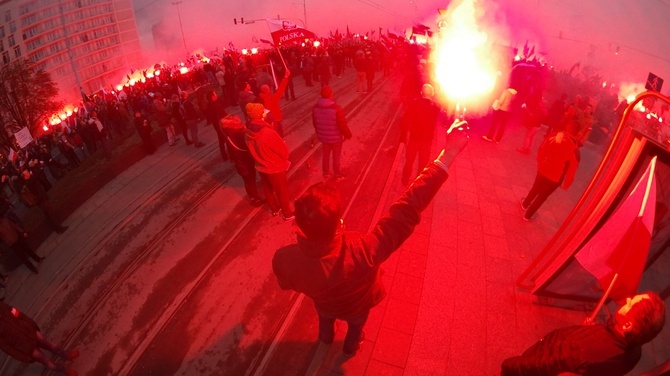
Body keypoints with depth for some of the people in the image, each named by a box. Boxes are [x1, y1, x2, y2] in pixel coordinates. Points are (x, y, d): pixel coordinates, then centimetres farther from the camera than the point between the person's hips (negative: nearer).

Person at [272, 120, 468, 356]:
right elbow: (407, 210, -50)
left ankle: (326, 338, 73)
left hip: (324, 304, 2)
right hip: (358, 305, -1)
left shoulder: (284, 259, -43)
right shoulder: (364, 252, -54)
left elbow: (287, 284, -18)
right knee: (355, 326, 37)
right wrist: (448, 154, -46)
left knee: (325, 319, 39)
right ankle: (351, 348, 70)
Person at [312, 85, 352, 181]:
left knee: (326, 154, 23)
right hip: (336, 137, -5)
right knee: (336, 156, 14)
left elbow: (315, 123, 6)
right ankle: (337, 175, 29)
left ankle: (326, 173, 37)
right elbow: (342, 124, -20)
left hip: (323, 136, 5)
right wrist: (348, 135, -4)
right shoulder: (336, 108, -26)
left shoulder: (316, 108, -7)